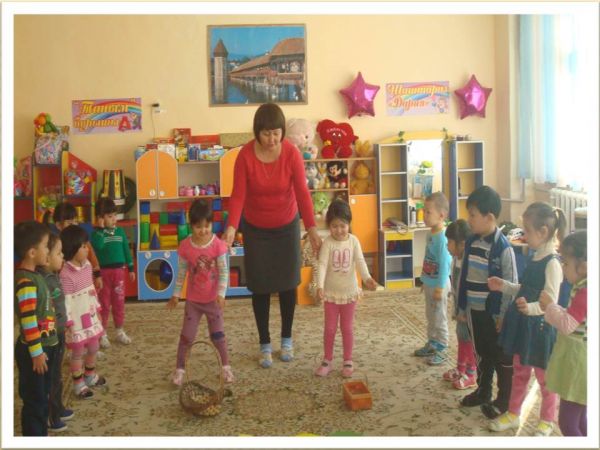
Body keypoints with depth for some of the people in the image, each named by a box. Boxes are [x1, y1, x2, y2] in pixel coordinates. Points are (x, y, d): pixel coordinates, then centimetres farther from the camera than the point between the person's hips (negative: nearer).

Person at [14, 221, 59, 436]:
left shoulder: (34, 276, 9)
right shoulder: (26, 281, -21)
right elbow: (28, 321, -24)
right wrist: (36, 351, -20)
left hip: (45, 346, 10)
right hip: (34, 351, -10)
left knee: (42, 397, 20)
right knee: (34, 400, 3)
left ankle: (42, 434, 32)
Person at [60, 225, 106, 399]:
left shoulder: (87, 265, 1)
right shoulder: (66, 274, -25)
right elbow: (65, 301, -22)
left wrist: (97, 309, 16)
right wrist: (67, 323, -19)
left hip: (90, 317, 8)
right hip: (77, 321, -8)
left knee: (93, 348, 21)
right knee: (78, 353, 7)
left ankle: (90, 375, 42)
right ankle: (78, 383, 24)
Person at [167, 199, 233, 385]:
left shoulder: (218, 245, -15)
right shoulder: (185, 246, -9)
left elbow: (223, 271, -13)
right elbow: (181, 272, 1)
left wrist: (221, 293, -22)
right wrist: (176, 294, 4)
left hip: (213, 299, -1)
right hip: (193, 300, 1)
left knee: (217, 334, 10)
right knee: (186, 336, 6)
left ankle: (226, 366, 26)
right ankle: (180, 369, 20)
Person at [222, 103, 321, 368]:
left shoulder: (292, 153, -18)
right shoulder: (245, 155, -19)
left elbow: (302, 192, -21)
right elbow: (238, 195, -20)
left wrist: (312, 229, -32)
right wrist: (231, 227, -35)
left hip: (287, 226, 1)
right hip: (255, 229, 0)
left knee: (287, 283, 9)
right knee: (260, 286, 5)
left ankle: (287, 339, 28)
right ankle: (265, 344, 19)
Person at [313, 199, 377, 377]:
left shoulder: (353, 241, -6)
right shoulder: (327, 243, -11)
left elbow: (360, 261, -14)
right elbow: (322, 265, -19)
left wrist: (367, 278, -33)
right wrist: (320, 286, -33)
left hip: (349, 291, 1)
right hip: (331, 292, -1)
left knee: (347, 328, 11)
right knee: (330, 328, 9)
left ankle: (348, 361, 23)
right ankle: (327, 361, 22)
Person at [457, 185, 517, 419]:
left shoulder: (503, 247, -18)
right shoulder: (471, 242, 2)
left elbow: (510, 284, -15)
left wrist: (504, 316, -14)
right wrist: (462, 307, 11)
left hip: (495, 313, -6)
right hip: (475, 310, 6)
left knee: (502, 357, 9)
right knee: (482, 354, 20)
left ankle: (504, 399, 23)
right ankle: (483, 391, 35)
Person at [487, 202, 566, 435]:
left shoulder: (552, 263, -20)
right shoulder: (535, 259, 6)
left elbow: (550, 302, -25)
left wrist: (530, 308, -42)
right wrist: (504, 286, 8)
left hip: (540, 329, -8)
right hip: (523, 326, 8)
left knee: (545, 377, 11)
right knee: (519, 373, 20)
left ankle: (547, 421, 28)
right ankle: (513, 414, 35)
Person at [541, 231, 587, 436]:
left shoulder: (585, 293, -23)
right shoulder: (583, 289, 9)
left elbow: (568, 325, -26)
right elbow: (572, 320, 16)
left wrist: (550, 305, -13)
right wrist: (551, 309, 3)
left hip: (579, 363, -10)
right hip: (576, 360, 10)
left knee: (567, 422, -4)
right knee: (580, 420, 21)